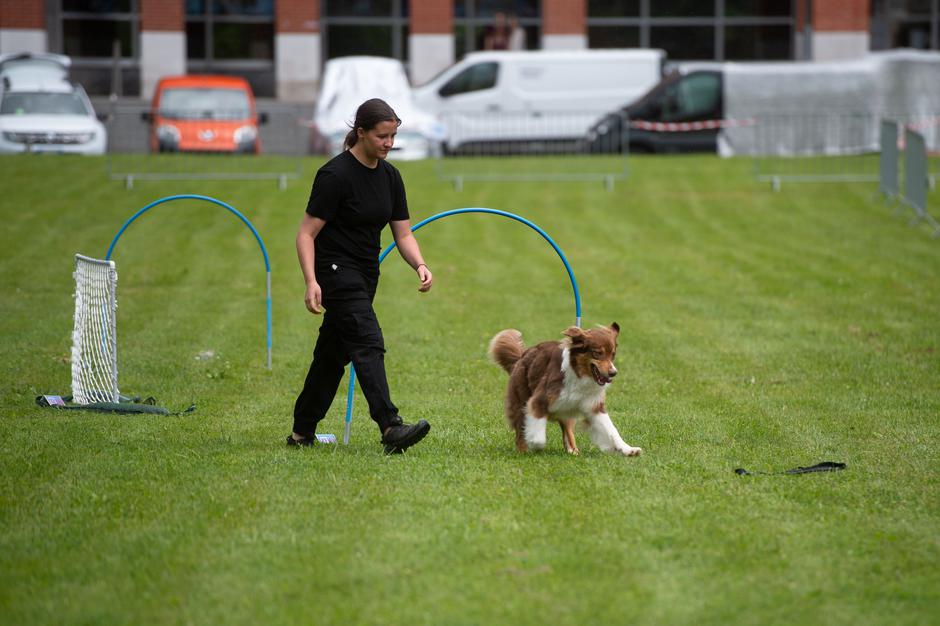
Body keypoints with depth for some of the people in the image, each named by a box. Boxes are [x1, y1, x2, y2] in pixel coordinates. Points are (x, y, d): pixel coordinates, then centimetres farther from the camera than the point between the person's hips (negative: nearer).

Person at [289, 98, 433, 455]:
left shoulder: (389, 176, 5)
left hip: (365, 275, 8)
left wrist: (420, 265, -13)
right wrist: (311, 282, -30)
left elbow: (403, 233, 7)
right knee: (368, 344, -21)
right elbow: (307, 234, -18)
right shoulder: (336, 175, -18)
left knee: (333, 352, 11)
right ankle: (390, 428, -32)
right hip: (336, 270, -8)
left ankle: (302, 432, 20)